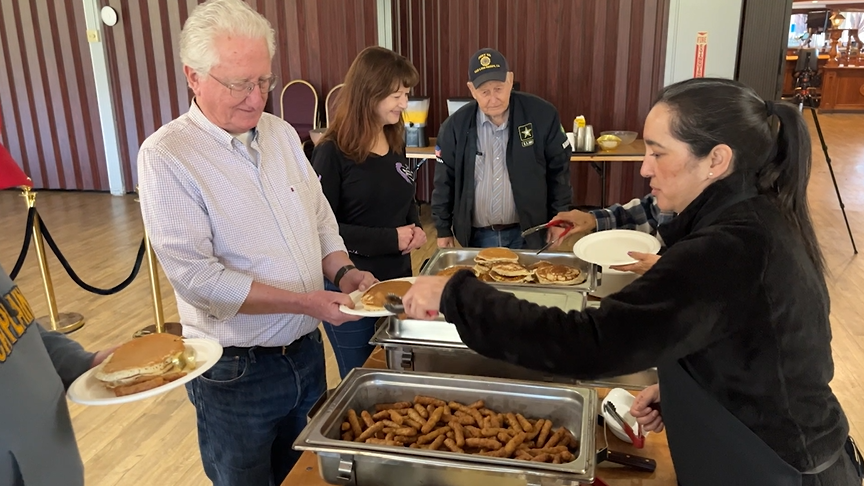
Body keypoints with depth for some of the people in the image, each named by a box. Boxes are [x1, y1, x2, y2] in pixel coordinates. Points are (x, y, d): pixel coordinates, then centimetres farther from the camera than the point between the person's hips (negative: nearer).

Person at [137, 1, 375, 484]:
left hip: (307, 350, 6)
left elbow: (321, 218, 11)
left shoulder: (281, 133, 3)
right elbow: (195, 276, -22)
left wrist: (344, 272, -8)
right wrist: (306, 302, -24)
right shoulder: (166, 156, -16)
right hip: (236, 372, -5)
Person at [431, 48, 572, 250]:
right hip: (478, 236, 1)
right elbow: (444, 182, 3)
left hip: (528, 234, -1)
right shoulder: (455, 126, -6)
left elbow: (559, 169, 0)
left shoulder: (541, 115, -9)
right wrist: (443, 229, 5)